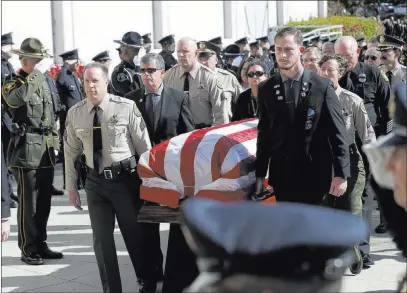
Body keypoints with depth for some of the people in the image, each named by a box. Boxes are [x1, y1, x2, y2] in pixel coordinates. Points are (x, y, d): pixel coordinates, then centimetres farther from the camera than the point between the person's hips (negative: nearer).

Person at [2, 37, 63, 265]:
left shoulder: (44, 84, 16)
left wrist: (55, 144, 20)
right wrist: (38, 72, -25)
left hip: (46, 152, 7)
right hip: (27, 152, -7)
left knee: (44, 202, 12)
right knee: (28, 203, -3)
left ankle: (41, 245, 22)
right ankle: (28, 249, 7)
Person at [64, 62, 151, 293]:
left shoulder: (126, 107, -10)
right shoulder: (75, 113, 1)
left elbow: (144, 146, -5)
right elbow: (71, 152, 9)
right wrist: (71, 186, 10)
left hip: (125, 178, -3)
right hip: (95, 181, 3)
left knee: (135, 234, 10)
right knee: (102, 239, 8)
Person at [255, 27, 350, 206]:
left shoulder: (322, 86, -3)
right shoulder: (266, 89, 5)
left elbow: (338, 133, -4)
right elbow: (264, 134, 7)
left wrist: (341, 174, -9)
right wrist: (260, 174, 5)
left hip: (315, 175, -2)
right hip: (281, 176, 2)